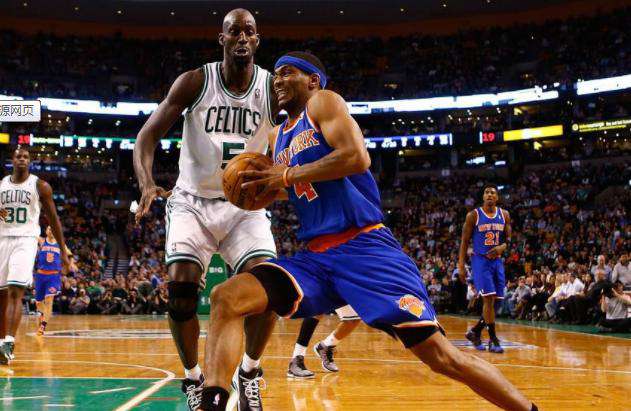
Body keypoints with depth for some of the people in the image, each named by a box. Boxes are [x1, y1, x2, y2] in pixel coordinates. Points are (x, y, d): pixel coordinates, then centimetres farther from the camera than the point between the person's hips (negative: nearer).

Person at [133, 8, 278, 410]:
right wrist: (147, 184, -31)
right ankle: (193, 378, 5)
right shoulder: (195, 82, -10)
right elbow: (149, 134, -12)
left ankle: (250, 372, 4)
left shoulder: (275, 89, -7)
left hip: (245, 204, 1)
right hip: (192, 201, -1)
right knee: (181, 287, -17)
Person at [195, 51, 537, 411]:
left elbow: (357, 157, -16)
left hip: (366, 246, -7)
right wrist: (267, 183, 10)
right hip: (315, 255, 7)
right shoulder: (278, 136, 22)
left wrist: (288, 175, -9)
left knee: (442, 356, -12)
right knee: (226, 298, -14)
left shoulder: (323, 101, 1)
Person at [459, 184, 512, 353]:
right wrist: (461, 264, -8)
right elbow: (465, 240, -2)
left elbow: (509, 239, 8)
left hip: (497, 261, 5)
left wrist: (502, 247, -15)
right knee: (488, 298, -15)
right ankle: (493, 340, -8)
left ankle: (475, 332, 23)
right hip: (480, 261, -5)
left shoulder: (504, 215, 6)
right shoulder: (473, 215, -5)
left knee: (494, 301, 6)